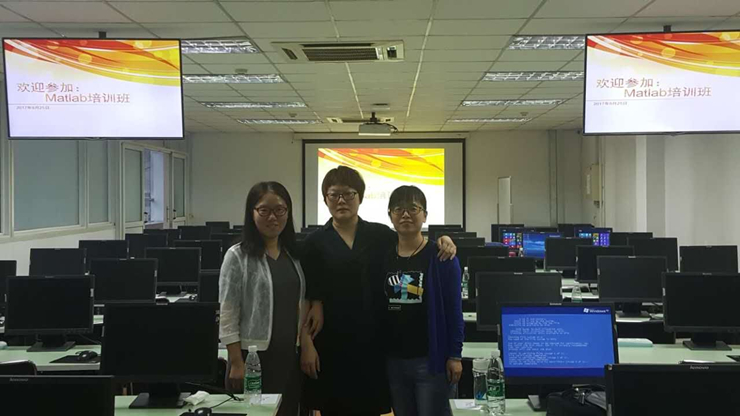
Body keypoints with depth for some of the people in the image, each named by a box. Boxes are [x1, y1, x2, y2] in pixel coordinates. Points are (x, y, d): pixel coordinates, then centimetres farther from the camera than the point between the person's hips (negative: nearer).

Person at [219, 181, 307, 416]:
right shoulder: (237, 256, -7)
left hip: (289, 357, 5)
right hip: (254, 357, -5)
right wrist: (237, 363, -13)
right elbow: (227, 317, -9)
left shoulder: (294, 255, 10)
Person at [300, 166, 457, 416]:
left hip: (372, 341, 1)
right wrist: (306, 344, -8)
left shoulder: (381, 236, 5)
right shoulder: (315, 243, 2)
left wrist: (441, 242, -10)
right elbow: (306, 298, -1)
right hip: (331, 344, -1)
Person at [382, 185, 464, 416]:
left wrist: (454, 356, -10)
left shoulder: (441, 256, -6)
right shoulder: (384, 256, 6)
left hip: (431, 358, -4)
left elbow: (453, 308, -7)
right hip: (394, 359, 5)